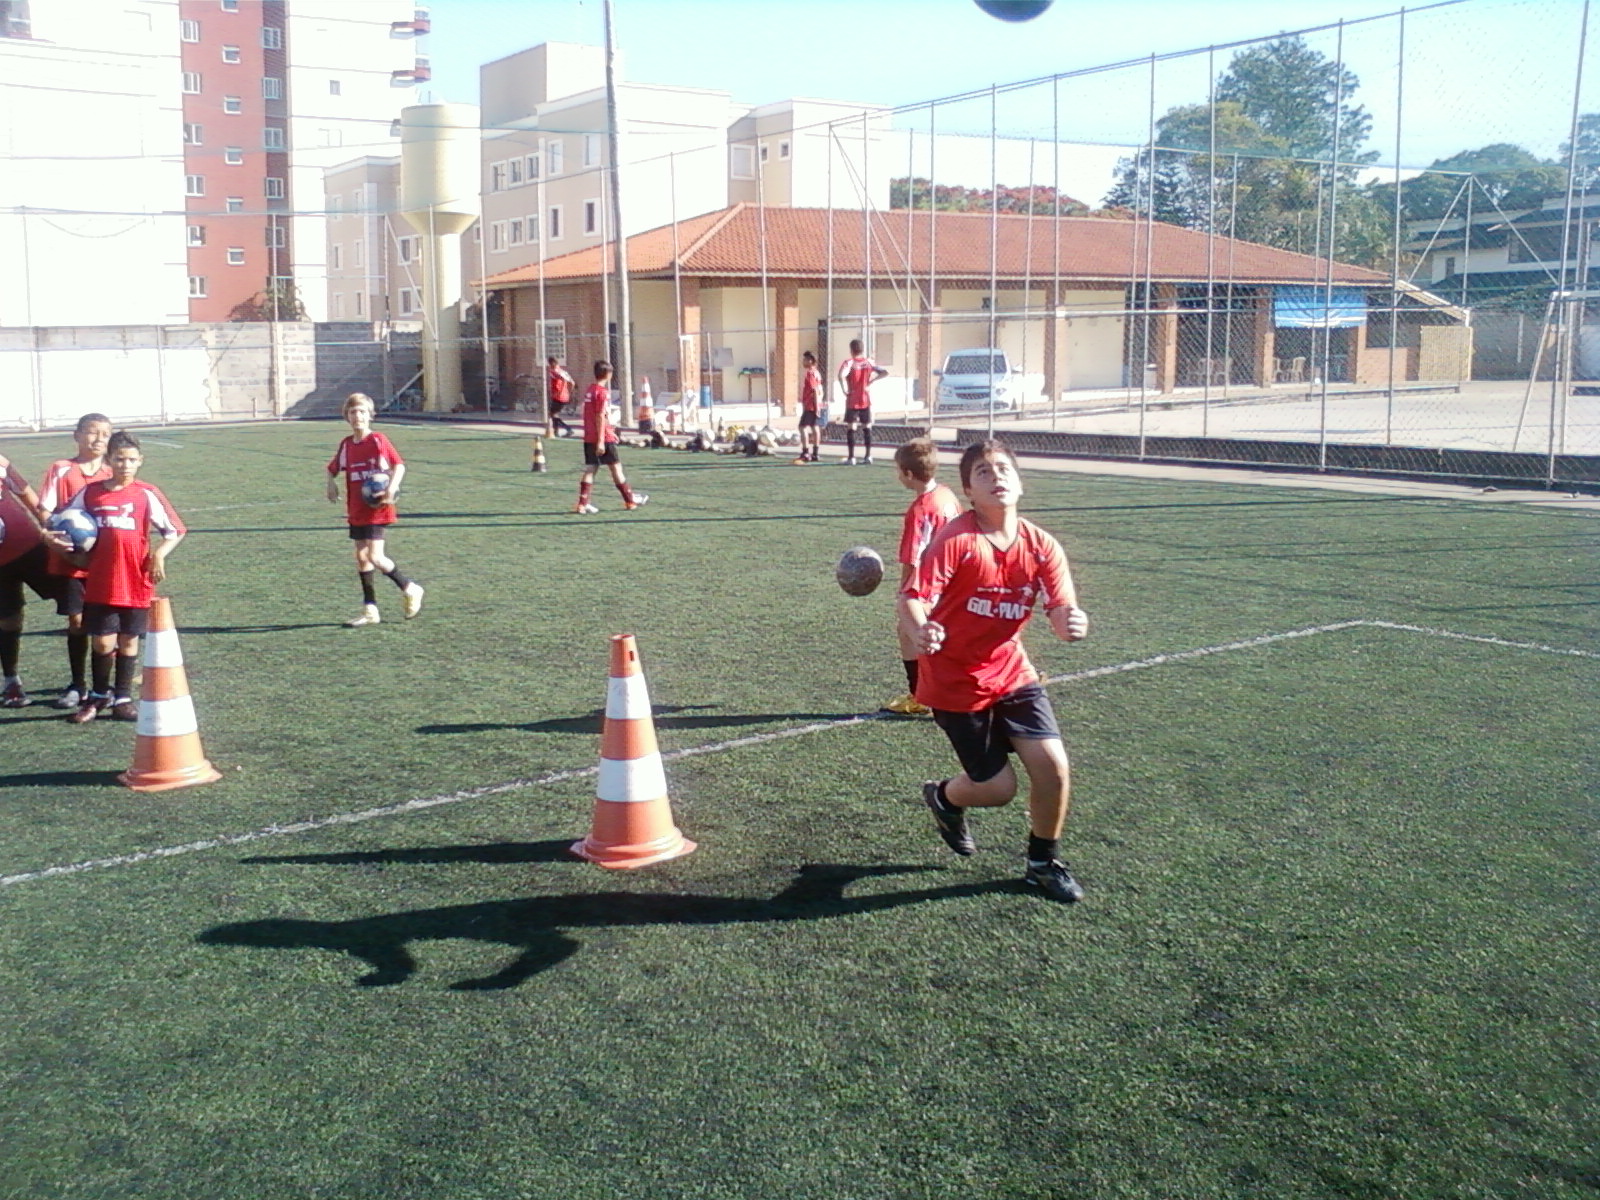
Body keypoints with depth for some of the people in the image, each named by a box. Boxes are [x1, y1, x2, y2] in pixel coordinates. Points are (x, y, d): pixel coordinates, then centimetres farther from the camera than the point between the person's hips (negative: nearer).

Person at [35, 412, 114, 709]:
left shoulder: (111, 474, 5)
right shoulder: (61, 470, -2)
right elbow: (44, 511, -5)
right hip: (69, 561, -1)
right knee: (76, 620, 5)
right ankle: (78, 685, 18)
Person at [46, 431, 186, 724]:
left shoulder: (147, 494, -3)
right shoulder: (90, 493, 3)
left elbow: (175, 530, 0)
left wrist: (158, 555, -14)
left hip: (136, 582, -1)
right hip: (100, 584, 1)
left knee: (128, 641, 8)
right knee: (102, 643, 4)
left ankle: (123, 698, 22)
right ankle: (98, 695, 25)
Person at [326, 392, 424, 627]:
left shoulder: (378, 440, -9)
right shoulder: (346, 444, 8)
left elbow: (399, 465, -10)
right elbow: (333, 468, 22)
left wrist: (391, 489, -23)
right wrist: (332, 485, 2)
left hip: (377, 509, -7)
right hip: (356, 510, 7)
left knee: (375, 557, -14)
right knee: (361, 557, 8)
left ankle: (410, 589, 8)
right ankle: (370, 610, 15)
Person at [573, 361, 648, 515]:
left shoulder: (590, 390, 13)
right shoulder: (603, 392, -14)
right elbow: (601, 417, -19)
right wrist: (601, 441, -21)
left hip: (588, 438, 7)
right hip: (603, 438, -7)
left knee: (590, 469, 4)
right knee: (616, 467, 4)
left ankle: (583, 503, -3)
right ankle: (630, 499, 15)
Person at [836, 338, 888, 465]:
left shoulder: (849, 362, -8)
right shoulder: (869, 362, 5)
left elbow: (841, 376, -27)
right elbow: (884, 373, 4)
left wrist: (846, 390, -16)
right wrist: (871, 381, 2)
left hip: (852, 401, -4)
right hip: (866, 400, 4)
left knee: (850, 428, 0)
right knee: (867, 427, 10)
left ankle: (851, 457, -3)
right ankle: (868, 456, 10)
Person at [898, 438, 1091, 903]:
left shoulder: (1042, 547, -6)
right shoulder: (956, 540, -20)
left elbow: (1061, 613, -12)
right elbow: (913, 598, -28)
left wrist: (1072, 622, -36)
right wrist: (920, 633, -50)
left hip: (1011, 672, 4)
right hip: (954, 682, -4)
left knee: (1053, 767, -9)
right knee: (997, 787, 0)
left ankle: (1043, 863, 19)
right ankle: (944, 797, 38)